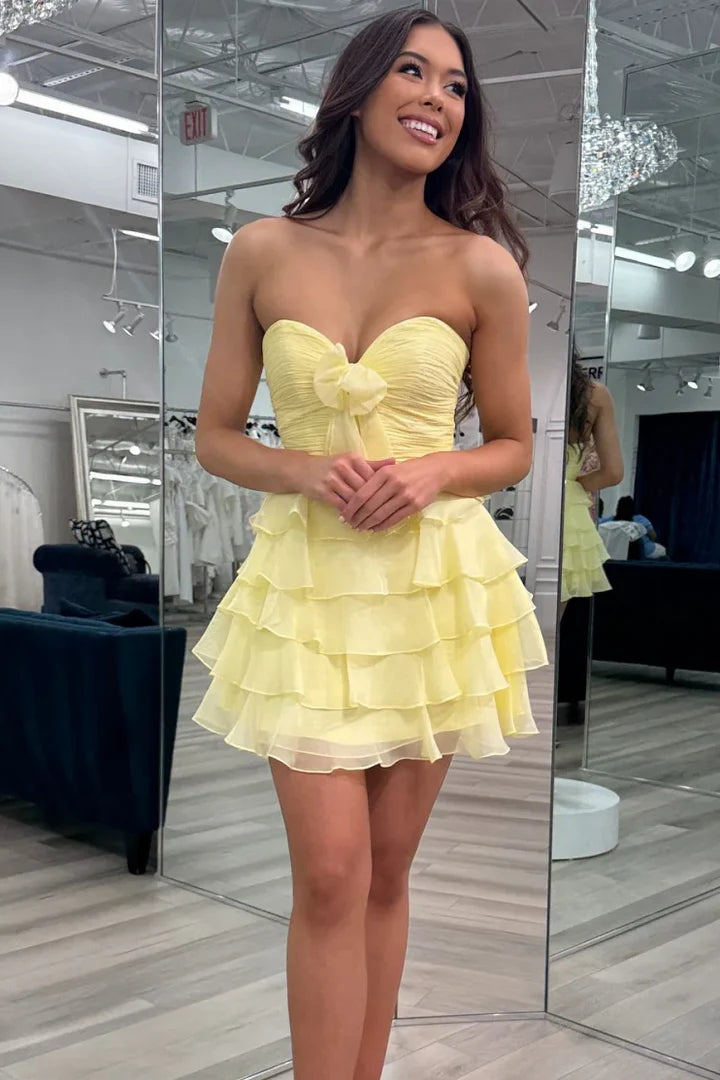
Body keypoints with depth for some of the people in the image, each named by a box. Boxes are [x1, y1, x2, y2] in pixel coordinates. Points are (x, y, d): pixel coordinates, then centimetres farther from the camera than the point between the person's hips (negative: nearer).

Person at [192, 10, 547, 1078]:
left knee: (384, 873, 12)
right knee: (330, 876, -5)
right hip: (306, 582, 0)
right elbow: (216, 437, 5)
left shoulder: (481, 266, -3)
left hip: (434, 580, 1)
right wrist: (305, 474, -14)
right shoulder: (264, 251, -1)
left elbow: (514, 445, 6)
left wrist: (431, 473, -14)